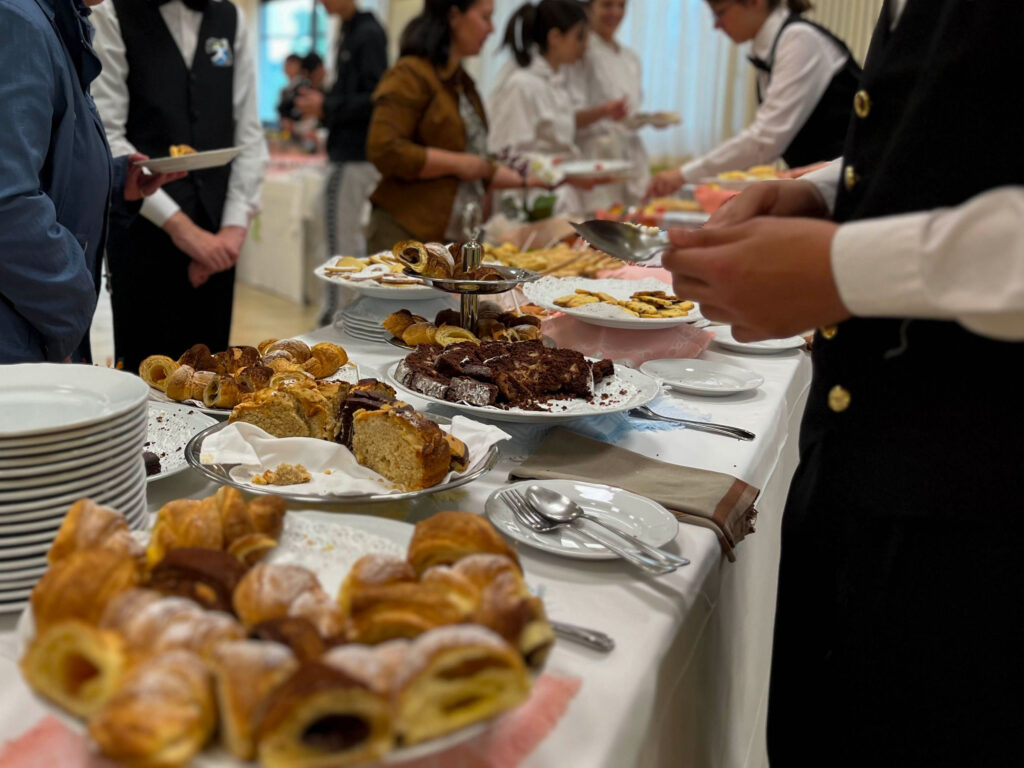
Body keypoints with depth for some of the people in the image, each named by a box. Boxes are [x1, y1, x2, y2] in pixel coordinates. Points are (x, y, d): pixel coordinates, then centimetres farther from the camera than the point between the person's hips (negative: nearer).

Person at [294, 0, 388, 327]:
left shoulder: (369, 33, -12)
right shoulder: (349, 33, 16)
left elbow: (375, 99, -20)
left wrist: (327, 107, -16)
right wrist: (321, 100, 7)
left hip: (356, 156, -10)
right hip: (347, 152, 10)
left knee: (341, 241, -7)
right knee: (351, 238, 15)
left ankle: (334, 313, 0)